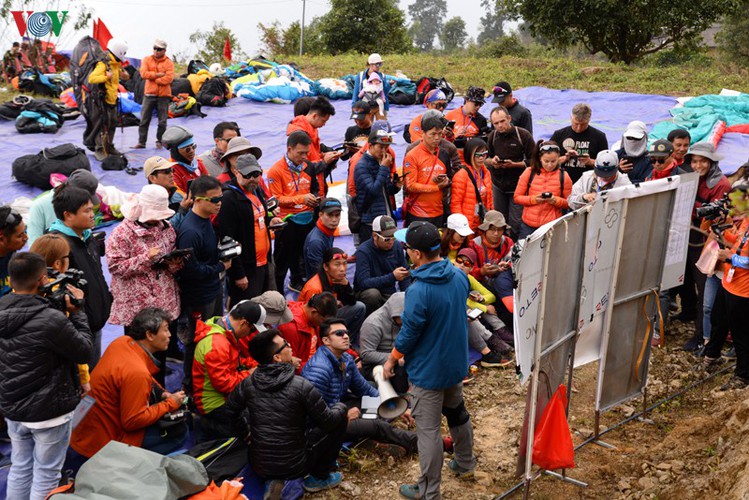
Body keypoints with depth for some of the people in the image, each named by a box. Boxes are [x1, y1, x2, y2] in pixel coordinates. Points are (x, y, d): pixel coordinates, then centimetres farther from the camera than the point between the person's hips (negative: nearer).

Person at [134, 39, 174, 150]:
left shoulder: (169, 62, 1)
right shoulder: (147, 59, 8)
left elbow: (169, 78, -13)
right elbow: (144, 73, -7)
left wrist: (152, 78, -10)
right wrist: (158, 75, -12)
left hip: (163, 95, -2)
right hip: (149, 94, 2)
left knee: (162, 121, 4)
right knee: (144, 120, 3)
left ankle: (159, 141, 16)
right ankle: (141, 142, 10)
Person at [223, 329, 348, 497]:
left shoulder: (248, 383, -6)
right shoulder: (302, 386, -18)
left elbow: (231, 412, 10)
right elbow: (328, 422, -7)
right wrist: (340, 406, 14)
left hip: (259, 466, 4)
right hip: (294, 467, -4)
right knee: (340, 417, 8)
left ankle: (272, 480, 14)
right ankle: (319, 477, 20)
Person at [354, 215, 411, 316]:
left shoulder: (397, 246, -1)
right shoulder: (363, 251, -17)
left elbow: (405, 276, 7)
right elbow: (363, 282, -27)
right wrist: (392, 277, -34)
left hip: (390, 294, 4)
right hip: (366, 292, -4)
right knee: (373, 293, -37)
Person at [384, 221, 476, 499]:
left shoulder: (418, 291, -30)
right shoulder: (459, 276, -6)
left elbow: (408, 334, -21)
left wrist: (391, 360, -4)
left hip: (428, 370, -8)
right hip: (456, 362, 8)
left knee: (428, 430, 5)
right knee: (457, 413, 27)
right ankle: (465, 463, 47)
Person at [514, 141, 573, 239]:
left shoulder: (563, 176, 1)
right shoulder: (529, 172, 0)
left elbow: (569, 203, 6)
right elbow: (517, 197, 3)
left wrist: (556, 200, -14)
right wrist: (533, 199, -14)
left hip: (553, 226, 0)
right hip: (528, 226, 1)